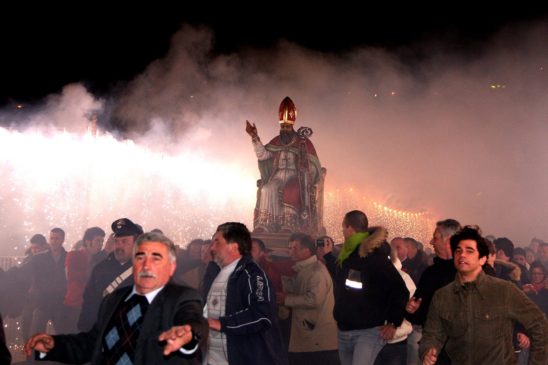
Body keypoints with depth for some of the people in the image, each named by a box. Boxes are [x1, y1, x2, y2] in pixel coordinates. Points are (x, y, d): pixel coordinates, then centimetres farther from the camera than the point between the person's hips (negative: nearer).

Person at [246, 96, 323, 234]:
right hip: (279, 175, 3)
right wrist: (255, 137, -8)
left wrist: (306, 181, -9)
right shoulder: (276, 142, 16)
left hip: (296, 176, -2)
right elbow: (262, 154, 2)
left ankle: (288, 226, -38)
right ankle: (263, 223, -34)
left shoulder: (303, 142, 7)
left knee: (290, 193, -35)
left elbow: (313, 166, 5)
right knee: (266, 190, -29)